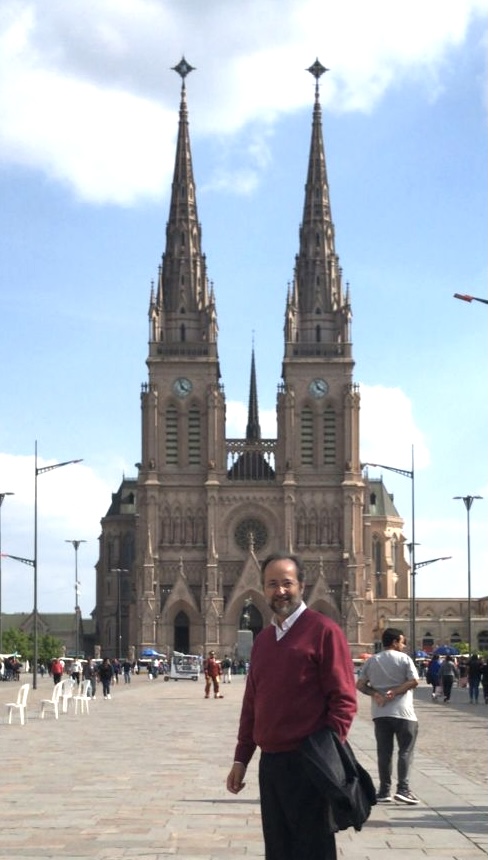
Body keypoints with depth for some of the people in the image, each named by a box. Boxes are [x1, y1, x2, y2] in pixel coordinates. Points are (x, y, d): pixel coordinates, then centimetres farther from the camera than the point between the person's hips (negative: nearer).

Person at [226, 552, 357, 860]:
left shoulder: (324, 631, -8)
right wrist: (241, 758, 15)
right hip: (270, 763, 7)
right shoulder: (263, 639, 14)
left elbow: (343, 700, -12)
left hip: (308, 764, -7)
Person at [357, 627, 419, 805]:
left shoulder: (372, 661, 9)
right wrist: (394, 692, -11)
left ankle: (384, 791, 8)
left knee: (384, 752, 7)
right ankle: (403, 789, -9)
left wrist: (375, 694, -5)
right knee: (405, 750, 1)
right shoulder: (404, 659, -3)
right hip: (402, 712, -4)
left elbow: (360, 684, 4)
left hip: (380, 712, 4)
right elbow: (414, 681, -13)